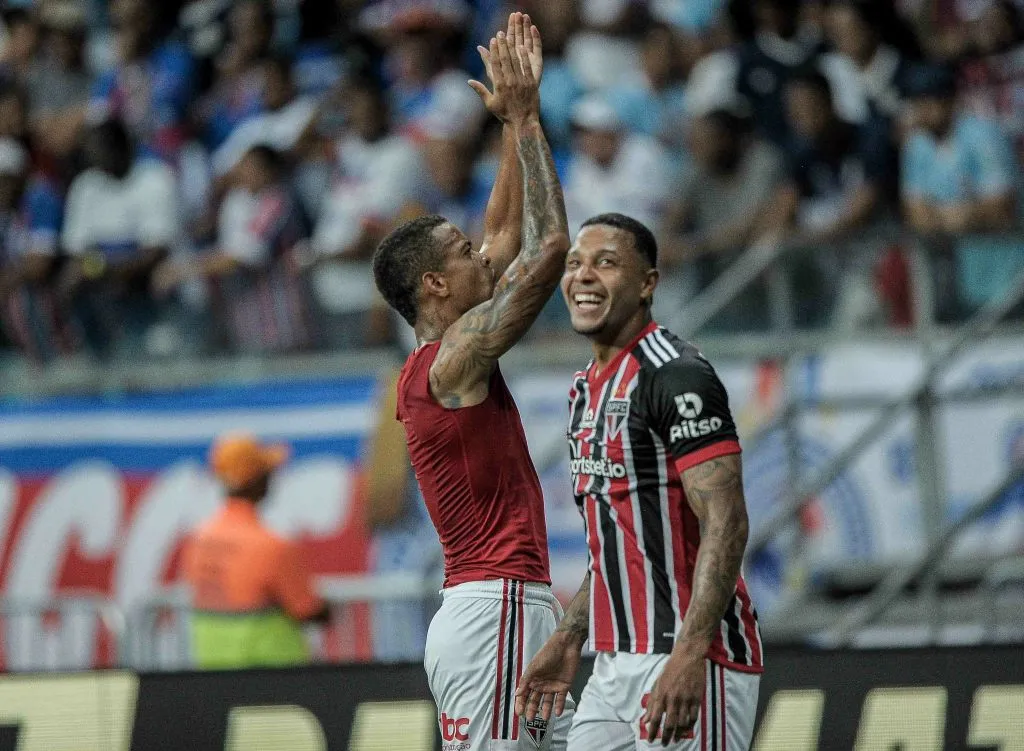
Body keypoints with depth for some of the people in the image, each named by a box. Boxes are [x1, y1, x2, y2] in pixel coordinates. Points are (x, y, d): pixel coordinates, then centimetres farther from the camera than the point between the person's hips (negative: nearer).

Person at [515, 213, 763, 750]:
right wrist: (568, 638, 21)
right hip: (617, 665, 9)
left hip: (687, 664, -9)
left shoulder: (677, 377, -13)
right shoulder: (586, 389, 17)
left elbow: (725, 526, -20)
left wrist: (689, 654, -28)